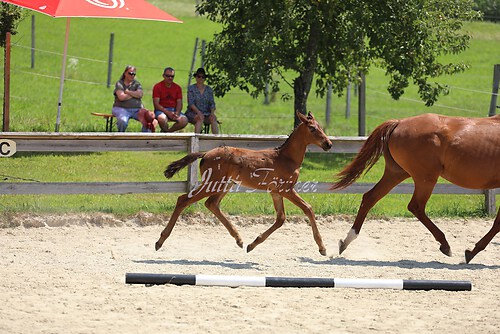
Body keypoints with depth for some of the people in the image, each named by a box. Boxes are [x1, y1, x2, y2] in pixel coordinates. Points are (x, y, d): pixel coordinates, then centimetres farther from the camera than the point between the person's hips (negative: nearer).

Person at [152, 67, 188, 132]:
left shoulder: (177, 88, 11)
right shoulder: (157, 87, -1)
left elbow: (179, 103, 6)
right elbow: (156, 104, -9)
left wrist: (177, 113, -16)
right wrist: (167, 112, -21)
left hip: (174, 110, 4)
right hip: (161, 110, -4)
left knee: (184, 120, -26)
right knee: (162, 119, -39)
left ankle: (168, 131, -5)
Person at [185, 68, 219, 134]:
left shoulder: (209, 89, 13)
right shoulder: (191, 88, 2)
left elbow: (212, 103, 7)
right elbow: (191, 103, -8)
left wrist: (212, 112, -14)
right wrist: (198, 112, -24)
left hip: (206, 114, 3)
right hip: (193, 113, -3)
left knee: (213, 118, -28)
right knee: (200, 118, -36)